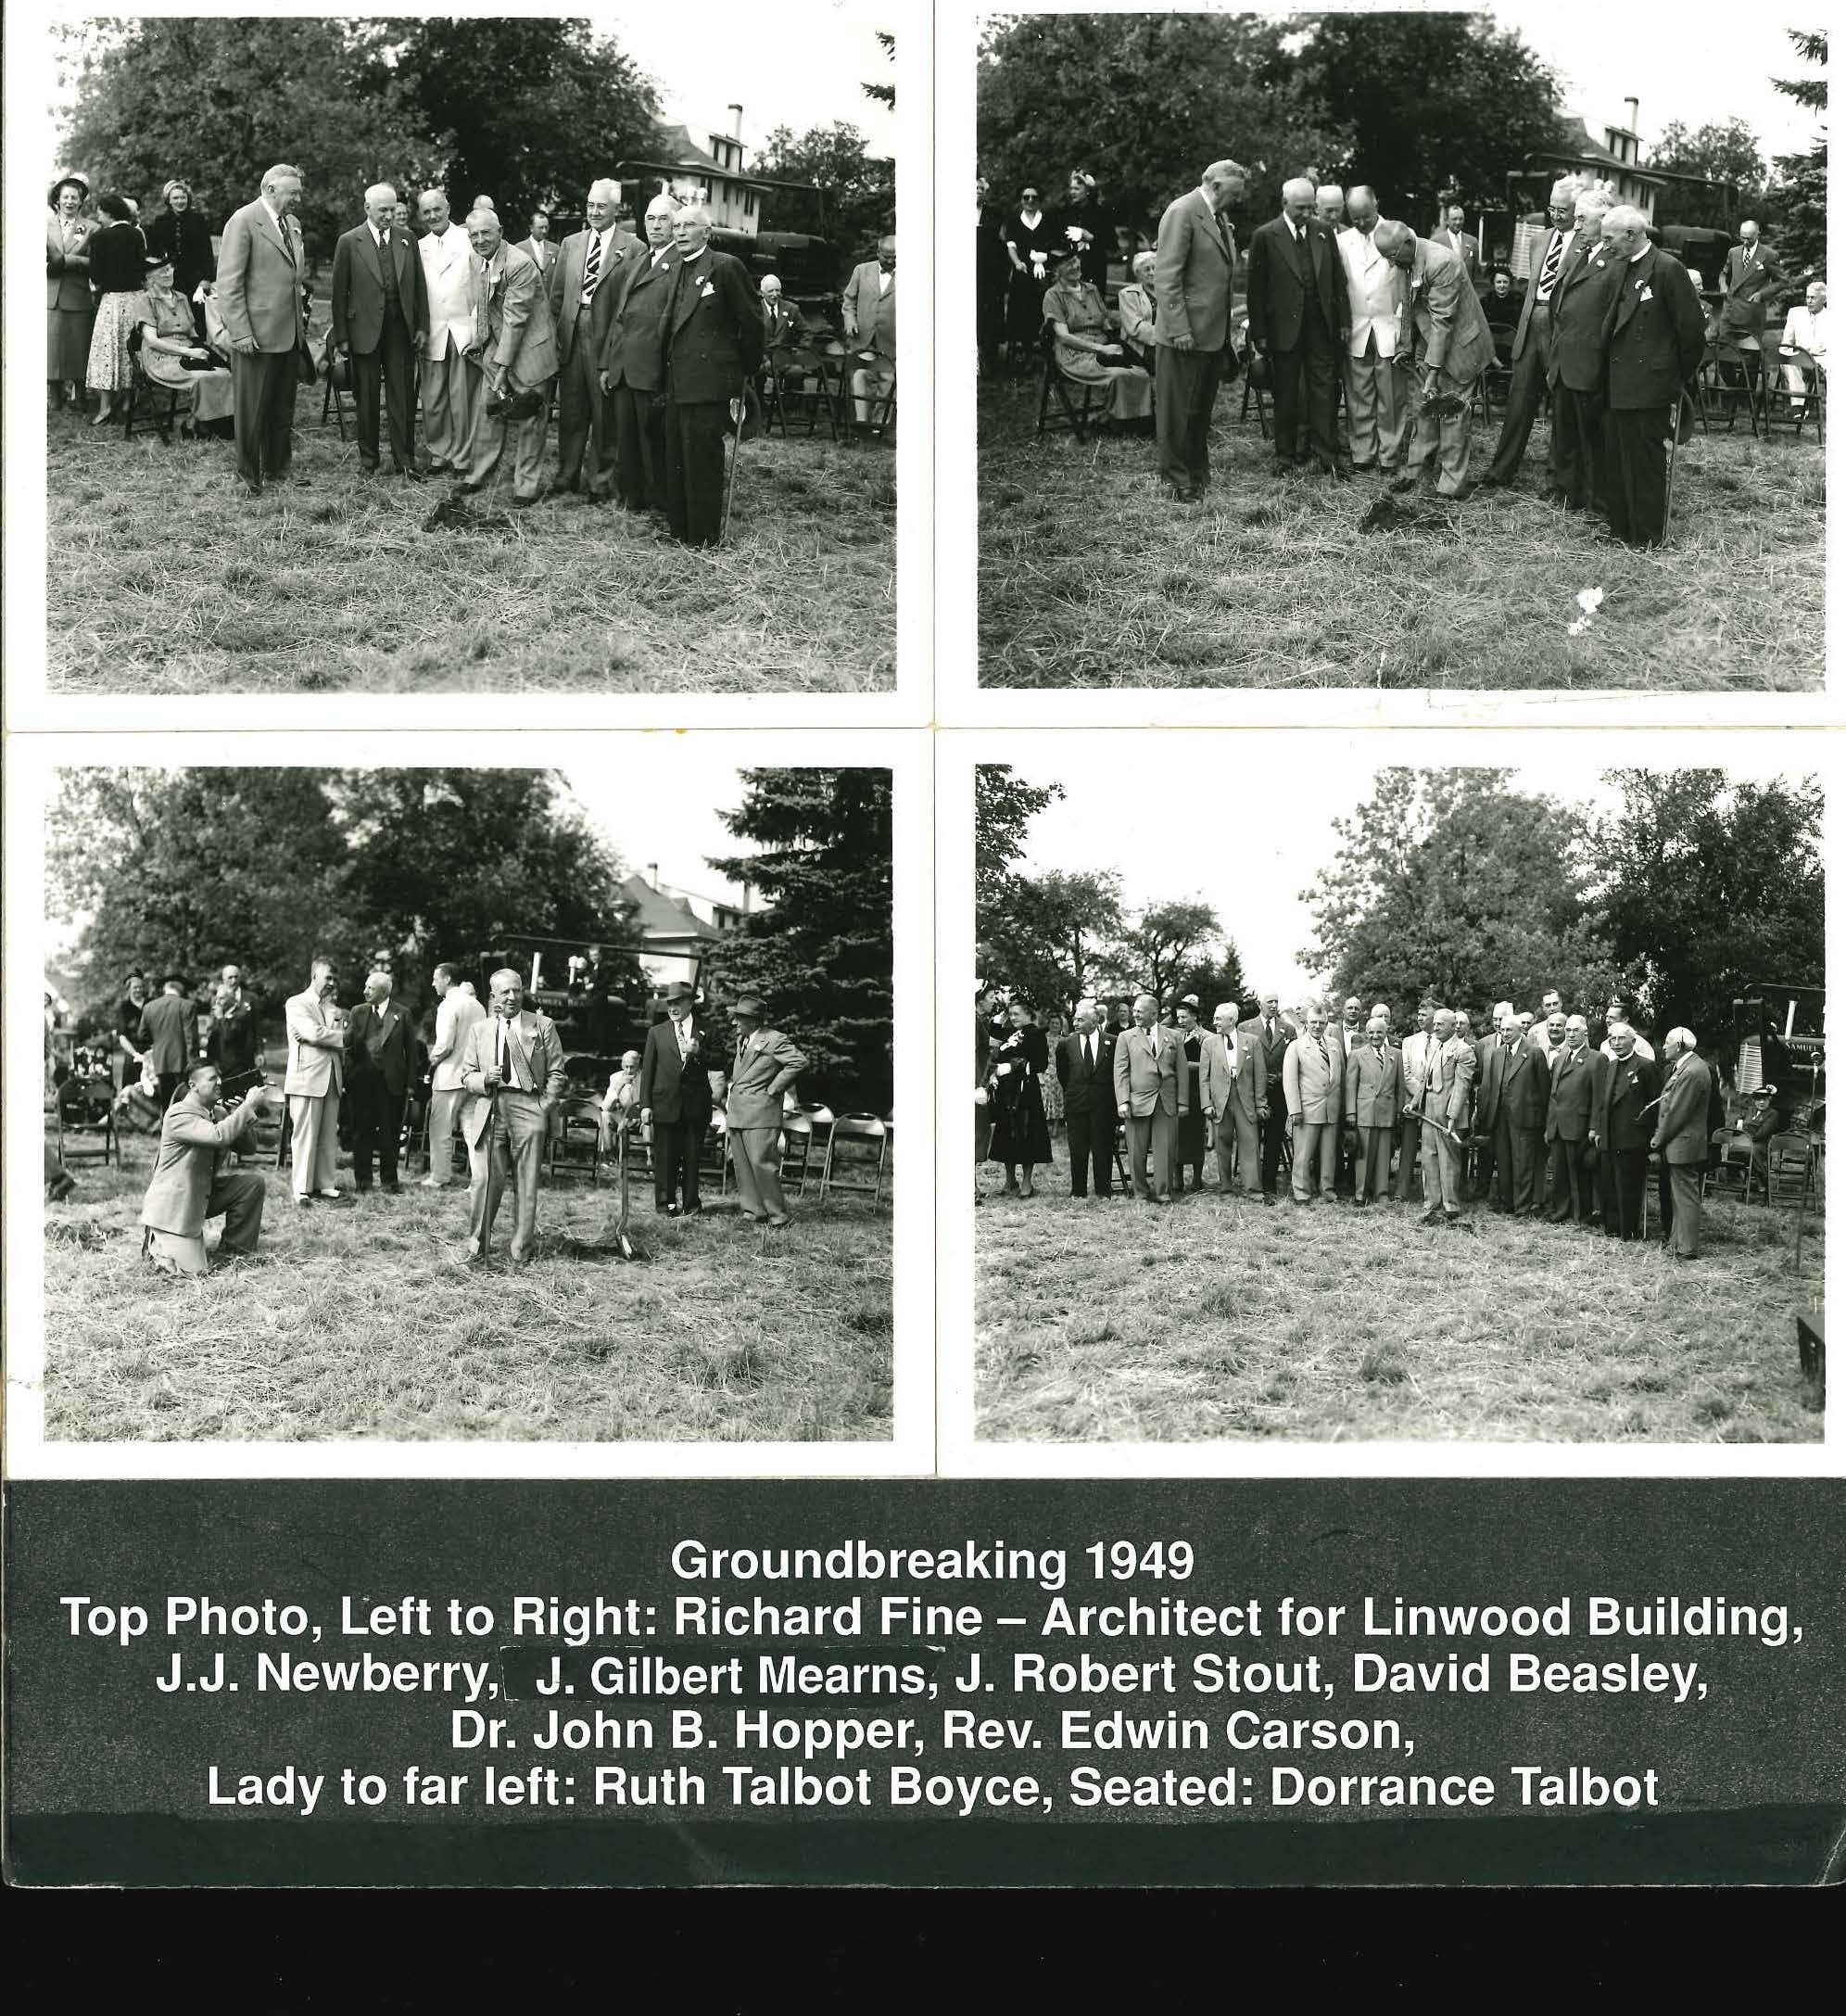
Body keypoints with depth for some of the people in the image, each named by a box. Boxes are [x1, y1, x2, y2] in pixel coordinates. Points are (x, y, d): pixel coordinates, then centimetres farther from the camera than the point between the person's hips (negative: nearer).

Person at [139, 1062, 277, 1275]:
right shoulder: (179, 1115, -21)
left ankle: (233, 1249, 5)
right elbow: (219, 1136, -35)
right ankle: (155, 1242, 14)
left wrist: (242, 1114, -12)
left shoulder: (218, 1112, 5)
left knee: (252, 1182, -8)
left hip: (205, 1196, 8)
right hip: (173, 1206, -8)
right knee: (192, 1270, -17)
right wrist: (249, 1105, -30)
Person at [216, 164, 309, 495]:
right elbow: (229, 283, -14)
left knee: (283, 409, 13)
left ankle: (277, 469, 23)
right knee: (252, 409, 1)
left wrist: (300, 321, 14)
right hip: (256, 335, -7)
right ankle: (248, 476, 10)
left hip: (289, 334, 7)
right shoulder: (243, 221, -10)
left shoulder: (291, 224, 14)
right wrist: (240, 333, -18)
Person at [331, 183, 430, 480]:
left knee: (403, 398, 3)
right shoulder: (349, 242, -2)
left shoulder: (408, 240, 7)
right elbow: (340, 292, -1)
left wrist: (422, 327, 4)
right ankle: (368, 460, 16)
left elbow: (420, 287, 11)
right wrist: (341, 338, -3)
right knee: (366, 398, 7)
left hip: (401, 330, 2)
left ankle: (404, 461, 9)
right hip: (365, 330, -2)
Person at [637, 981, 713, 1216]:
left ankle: (691, 1203, 13)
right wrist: (645, 1104, 0)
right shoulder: (657, 1033, 8)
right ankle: (666, 1202, 8)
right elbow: (647, 1070, 6)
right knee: (665, 1155, 0)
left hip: (696, 1106, 0)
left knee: (692, 1155, 4)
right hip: (665, 1103, 0)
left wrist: (698, 1052, -17)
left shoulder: (704, 1032, 8)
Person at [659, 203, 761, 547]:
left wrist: (745, 369, 4)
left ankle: (703, 538, 2)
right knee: (676, 459, 12)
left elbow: (751, 322, -4)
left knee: (702, 458, -5)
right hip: (677, 383, 8)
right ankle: (679, 529, 20)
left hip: (709, 383, -8)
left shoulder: (725, 267, -8)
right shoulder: (677, 268, 15)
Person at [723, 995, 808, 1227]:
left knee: (761, 1163, -10)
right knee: (742, 1165, 8)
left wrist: (773, 1089, -15)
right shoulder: (741, 1040, 17)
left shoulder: (774, 1040, -10)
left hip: (760, 1113, -9)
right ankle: (754, 1211, 15)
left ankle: (778, 1216, -3)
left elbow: (800, 1062, -18)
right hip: (737, 1113, 9)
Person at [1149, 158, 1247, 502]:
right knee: (1178, 410, 0)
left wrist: (1229, 327, 17)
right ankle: (1175, 480, 7)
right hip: (1187, 333, -9)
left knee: (1201, 409, 17)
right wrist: (1179, 329, -22)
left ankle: (1199, 474, 26)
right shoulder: (1182, 213, -14)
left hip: (1215, 332, 9)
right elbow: (1166, 277, -19)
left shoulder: (1218, 217, 14)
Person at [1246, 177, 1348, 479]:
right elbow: (1257, 289, -4)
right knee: (1286, 394, 7)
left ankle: (1327, 456, 6)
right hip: (1285, 327, -2)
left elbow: (1338, 280, 10)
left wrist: (1343, 322, 6)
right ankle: (1286, 454, 18)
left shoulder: (1323, 232, 5)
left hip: (1322, 326, 2)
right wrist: (1259, 334, -6)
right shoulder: (1266, 236, -5)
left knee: (1324, 391, 2)